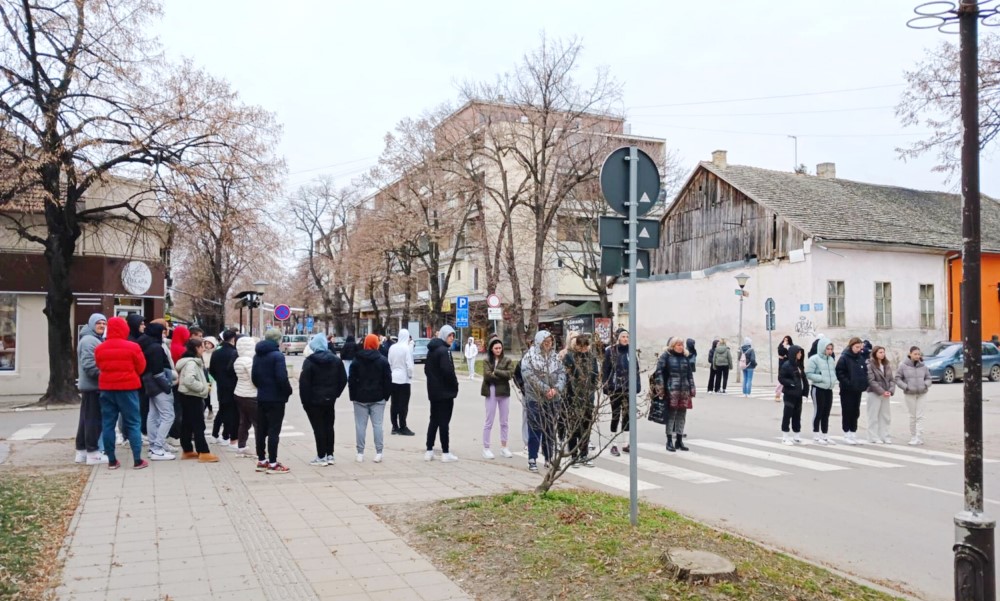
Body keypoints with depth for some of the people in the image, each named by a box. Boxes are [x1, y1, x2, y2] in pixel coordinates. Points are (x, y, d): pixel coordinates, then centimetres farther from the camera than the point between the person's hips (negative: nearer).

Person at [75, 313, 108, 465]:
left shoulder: (94, 339, 20)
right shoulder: (89, 340, -14)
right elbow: (89, 365, -23)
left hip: (90, 385, 11)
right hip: (93, 386, -11)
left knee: (86, 419, 13)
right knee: (94, 419, -7)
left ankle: (81, 451, 19)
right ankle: (93, 453, -4)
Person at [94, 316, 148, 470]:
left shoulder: (99, 349, 1)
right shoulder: (132, 347, -9)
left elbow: (100, 367, 13)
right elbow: (141, 368, 1)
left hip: (106, 388, 3)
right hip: (127, 388, -3)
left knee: (108, 424, 8)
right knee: (133, 423, 2)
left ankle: (112, 460, 10)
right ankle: (137, 460, 1)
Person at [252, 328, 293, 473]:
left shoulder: (257, 355, 10)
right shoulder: (277, 355, -16)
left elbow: (254, 376, 15)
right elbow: (282, 378, -21)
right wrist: (288, 391, -7)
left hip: (261, 398, 8)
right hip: (276, 398, -8)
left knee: (261, 430, 12)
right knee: (273, 431, -4)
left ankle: (261, 460, 20)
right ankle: (272, 463, -3)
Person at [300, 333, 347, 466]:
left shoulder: (309, 361, -10)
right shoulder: (336, 360, 6)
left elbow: (304, 382, -14)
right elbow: (343, 380, 6)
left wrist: (305, 400, -7)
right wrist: (335, 394, 11)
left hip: (314, 400, -5)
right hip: (330, 400, 5)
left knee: (318, 428, -1)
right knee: (329, 427, 13)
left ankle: (321, 457, 1)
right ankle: (330, 455, 16)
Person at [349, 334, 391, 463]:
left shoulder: (357, 361, 1)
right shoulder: (383, 360, -1)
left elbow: (351, 380, 1)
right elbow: (388, 380, -2)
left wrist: (353, 396, 6)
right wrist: (386, 395, 6)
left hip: (360, 397, 0)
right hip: (378, 398, 0)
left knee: (360, 425, 4)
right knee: (377, 424, 2)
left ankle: (360, 453, 5)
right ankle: (378, 453, 0)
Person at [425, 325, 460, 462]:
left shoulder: (431, 349, 12)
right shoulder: (444, 350, -16)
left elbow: (427, 369, 17)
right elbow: (448, 370, -24)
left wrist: (433, 380, 14)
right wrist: (455, 385, -11)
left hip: (434, 391, 8)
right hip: (445, 392, -8)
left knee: (434, 420, 13)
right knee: (444, 422, -2)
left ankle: (429, 451, 15)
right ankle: (445, 453, 3)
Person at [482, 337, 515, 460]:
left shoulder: (507, 360, 5)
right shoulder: (487, 361, 2)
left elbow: (510, 373, -10)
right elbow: (487, 375, -13)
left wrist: (495, 372, -14)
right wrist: (502, 376, -12)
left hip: (504, 392, 2)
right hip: (491, 392, -2)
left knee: (504, 421, 10)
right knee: (489, 421, 3)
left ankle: (504, 447, 20)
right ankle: (486, 448, 7)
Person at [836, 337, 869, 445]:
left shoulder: (861, 358, 9)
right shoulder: (844, 358, -9)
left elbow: (865, 371, 15)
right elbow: (840, 373, -14)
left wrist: (864, 383, 1)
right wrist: (847, 383, -20)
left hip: (858, 390, 6)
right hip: (847, 390, -6)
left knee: (855, 412, 10)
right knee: (847, 412, 1)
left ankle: (853, 434, 18)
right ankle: (847, 435, 7)